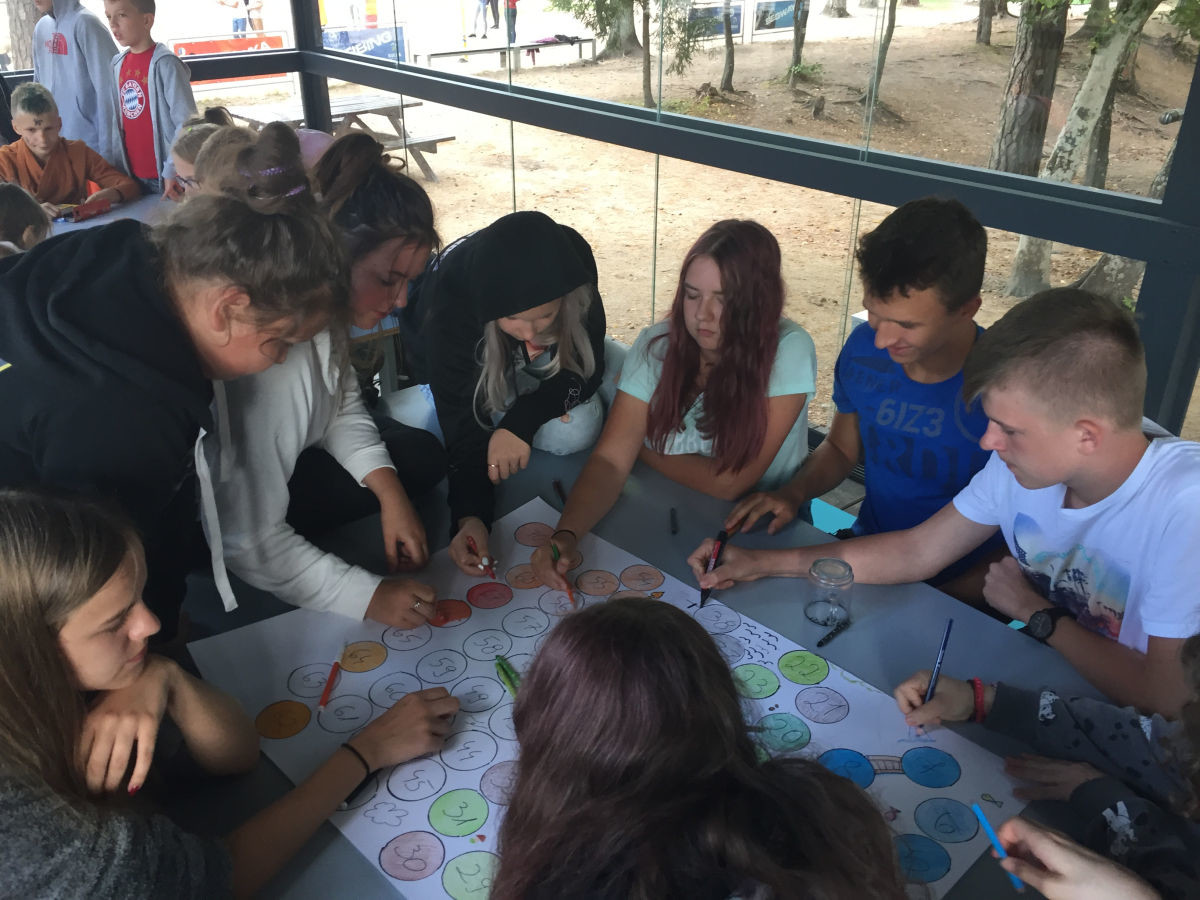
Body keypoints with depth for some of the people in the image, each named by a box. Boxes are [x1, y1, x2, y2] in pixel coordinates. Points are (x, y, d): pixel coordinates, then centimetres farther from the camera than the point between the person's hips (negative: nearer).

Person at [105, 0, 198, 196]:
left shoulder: (165, 63, -12)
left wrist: (172, 172, -18)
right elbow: (119, 121, 12)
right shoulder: (118, 64, 8)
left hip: (164, 176, -6)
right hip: (133, 176, 6)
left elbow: (186, 122, -16)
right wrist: (121, 165, 7)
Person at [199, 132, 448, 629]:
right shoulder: (265, 355, -39)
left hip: (283, 465, 8)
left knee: (422, 454, 7)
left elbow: (343, 409, 1)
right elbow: (247, 541, -34)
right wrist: (367, 596, -30)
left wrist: (390, 492, -11)